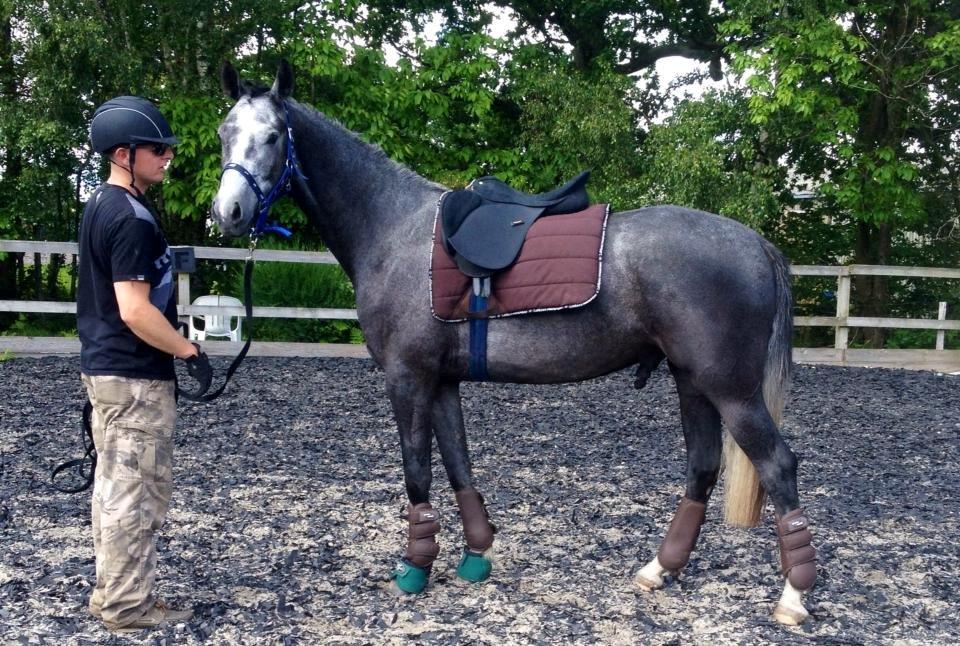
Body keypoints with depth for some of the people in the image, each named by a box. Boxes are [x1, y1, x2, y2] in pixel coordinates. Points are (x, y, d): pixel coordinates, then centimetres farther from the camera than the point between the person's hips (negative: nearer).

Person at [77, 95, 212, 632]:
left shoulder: (101, 206, 11)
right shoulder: (132, 218, -20)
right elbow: (135, 311, -25)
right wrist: (190, 352, -16)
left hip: (103, 365, 10)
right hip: (135, 376, -10)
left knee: (114, 484, 17)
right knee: (139, 492, 0)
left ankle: (112, 591, 28)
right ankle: (129, 605, 11)